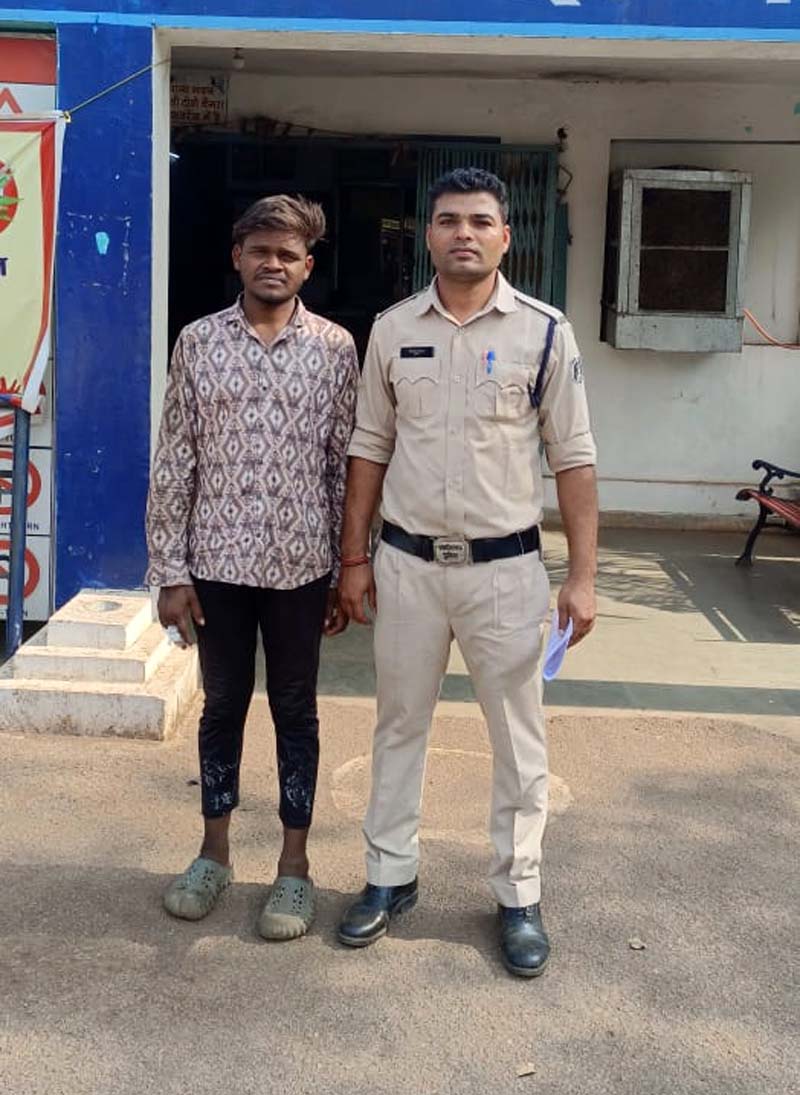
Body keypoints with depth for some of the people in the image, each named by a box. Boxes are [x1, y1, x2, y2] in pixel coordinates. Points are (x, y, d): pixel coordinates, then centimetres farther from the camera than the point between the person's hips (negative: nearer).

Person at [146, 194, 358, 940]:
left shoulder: (335, 348, 0)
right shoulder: (198, 342, 1)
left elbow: (346, 465, 2)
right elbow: (174, 461, 1)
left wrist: (347, 572, 0)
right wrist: (170, 570, -3)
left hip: (300, 564, -1)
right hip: (218, 561, 1)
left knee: (295, 710, 10)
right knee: (222, 704, 13)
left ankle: (294, 864, 21)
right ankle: (214, 851, 30)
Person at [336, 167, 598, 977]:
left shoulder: (544, 333, -4)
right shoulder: (393, 330, 2)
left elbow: (573, 458, -3)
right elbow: (370, 449, 8)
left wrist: (583, 575, -7)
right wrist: (354, 559, 5)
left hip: (504, 568, -2)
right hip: (407, 563, 2)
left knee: (519, 740, 8)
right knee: (399, 727, 14)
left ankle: (518, 896, 23)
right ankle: (390, 877, 30)